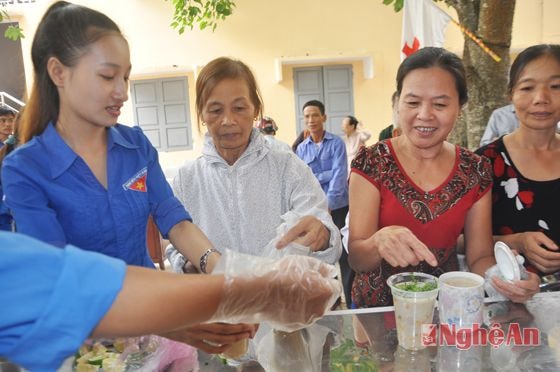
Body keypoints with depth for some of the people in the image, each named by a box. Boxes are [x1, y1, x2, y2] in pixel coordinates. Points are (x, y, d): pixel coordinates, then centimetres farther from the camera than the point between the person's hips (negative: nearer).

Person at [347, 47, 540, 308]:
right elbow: (356, 259, -12)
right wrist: (380, 241, -33)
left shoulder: (476, 171, -3)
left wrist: (502, 275, -20)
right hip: (379, 302, -3)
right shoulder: (371, 162, -10)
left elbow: (480, 257, 1)